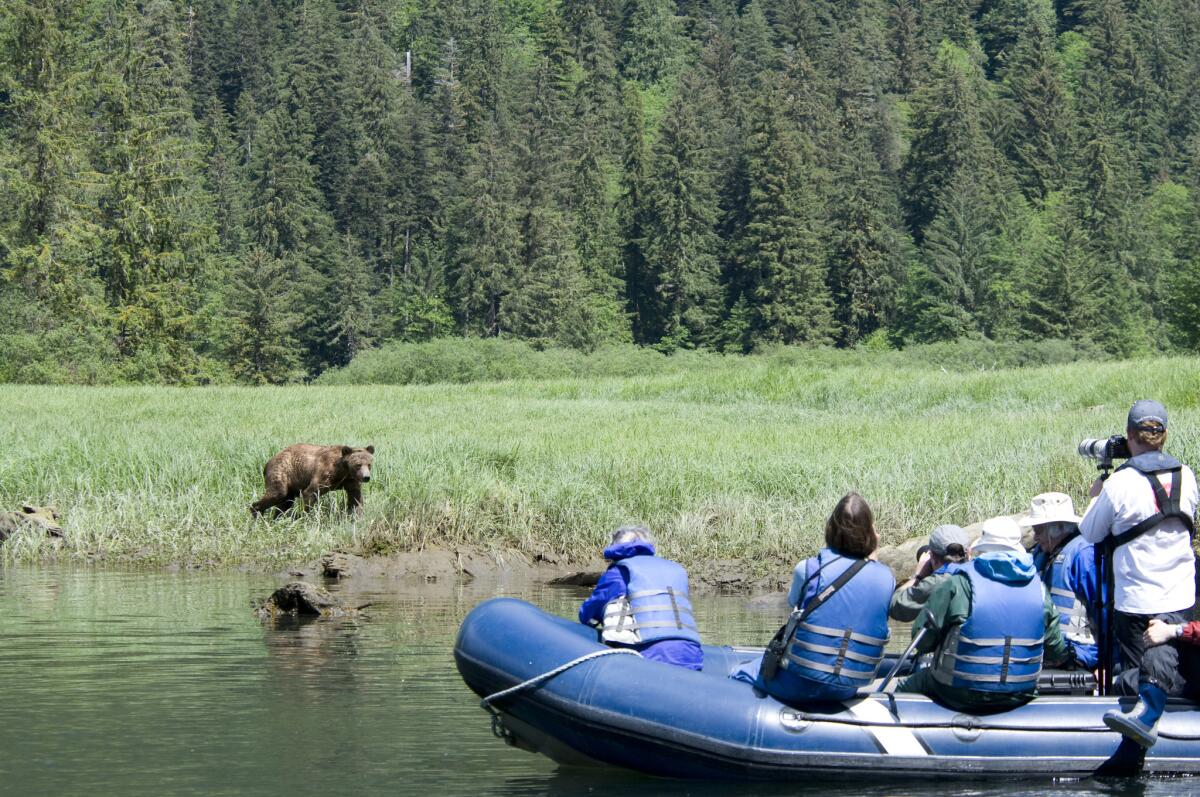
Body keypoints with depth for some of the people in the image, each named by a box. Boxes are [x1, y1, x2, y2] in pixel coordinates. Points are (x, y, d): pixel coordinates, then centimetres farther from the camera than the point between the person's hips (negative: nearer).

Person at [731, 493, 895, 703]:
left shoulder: (808, 569, -11)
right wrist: (872, 557, 13)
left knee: (740, 677, 23)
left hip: (800, 685, -4)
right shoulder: (886, 579, -5)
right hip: (849, 690, 4)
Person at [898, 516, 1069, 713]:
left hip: (961, 695, -4)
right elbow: (1057, 653, 8)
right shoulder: (1038, 587, 2)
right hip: (1019, 698, 4)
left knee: (904, 689, 20)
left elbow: (921, 639, -8)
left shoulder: (959, 584, -10)